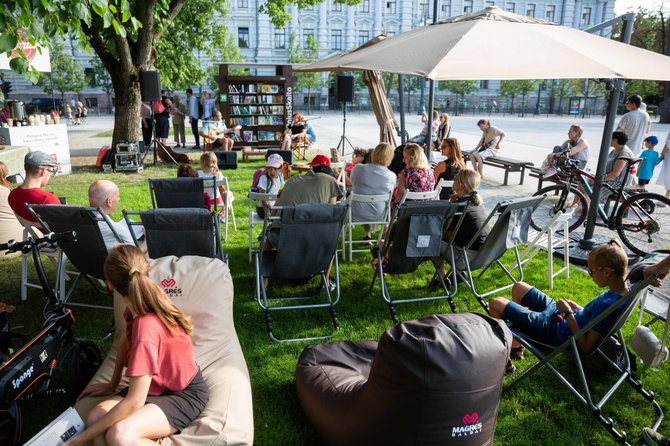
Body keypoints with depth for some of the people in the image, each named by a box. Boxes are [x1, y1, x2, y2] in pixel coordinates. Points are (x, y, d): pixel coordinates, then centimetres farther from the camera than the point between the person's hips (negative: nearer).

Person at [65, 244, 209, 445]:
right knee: (95, 417, -12)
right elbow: (126, 338, 11)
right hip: (157, 385, 7)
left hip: (185, 394, -7)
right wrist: (112, 384, 15)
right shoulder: (147, 297, -10)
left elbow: (134, 403, -29)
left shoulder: (146, 328, -33)